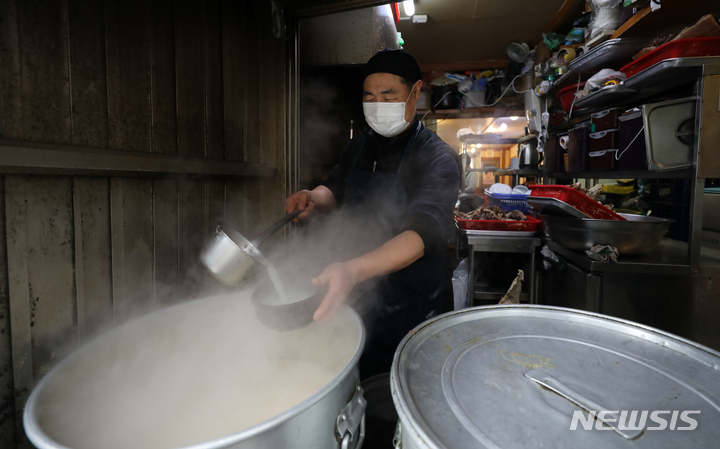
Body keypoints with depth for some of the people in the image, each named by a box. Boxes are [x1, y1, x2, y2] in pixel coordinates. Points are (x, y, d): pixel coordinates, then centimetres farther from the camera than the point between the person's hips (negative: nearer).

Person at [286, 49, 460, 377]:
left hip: (407, 304, -5)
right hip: (355, 292, 6)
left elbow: (423, 231, -32)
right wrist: (313, 198, -9)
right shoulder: (359, 145, 4)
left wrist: (354, 269, -48)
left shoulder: (436, 158, -17)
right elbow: (335, 187, 16)